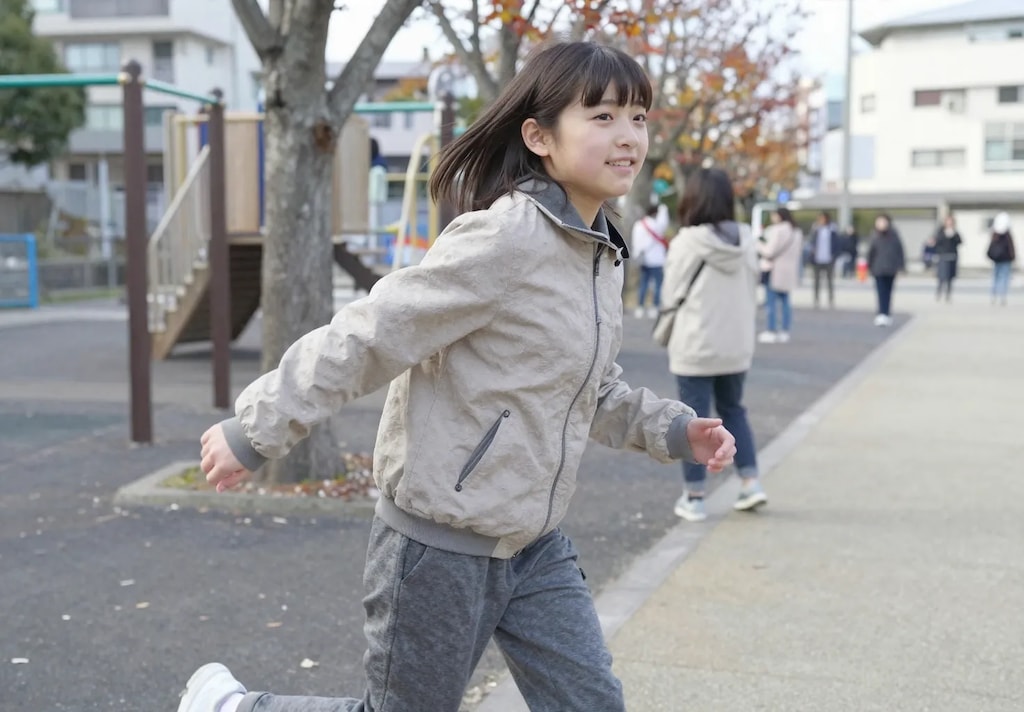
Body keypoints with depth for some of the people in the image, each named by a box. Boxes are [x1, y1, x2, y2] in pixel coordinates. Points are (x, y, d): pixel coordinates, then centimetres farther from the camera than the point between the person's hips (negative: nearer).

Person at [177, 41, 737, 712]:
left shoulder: (600, 254, 6)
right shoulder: (505, 238, -22)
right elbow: (368, 335, -21)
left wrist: (671, 429, 7)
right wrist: (256, 429, -19)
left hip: (535, 542, 8)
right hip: (442, 542, -8)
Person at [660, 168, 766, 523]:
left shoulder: (687, 242, -16)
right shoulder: (745, 240, -3)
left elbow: (671, 294, -7)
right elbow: (752, 292, 5)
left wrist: (669, 332, 10)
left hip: (695, 346, -4)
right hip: (737, 345, 5)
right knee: (732, 411, 22)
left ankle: (694, 498, 13)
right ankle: (751, 482, 19)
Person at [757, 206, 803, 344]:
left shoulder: (778, 230, -15)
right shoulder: (797, 232, 13)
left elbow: (770, 251, -16)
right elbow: (798, 251, 14)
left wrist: (759, 247, 0)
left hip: (774, 270, -8)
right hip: (789, 271, 8)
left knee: (771, 302, -4)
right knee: (785, 301, 11)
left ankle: (770, 331, -6)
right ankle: (784, 332, 13)